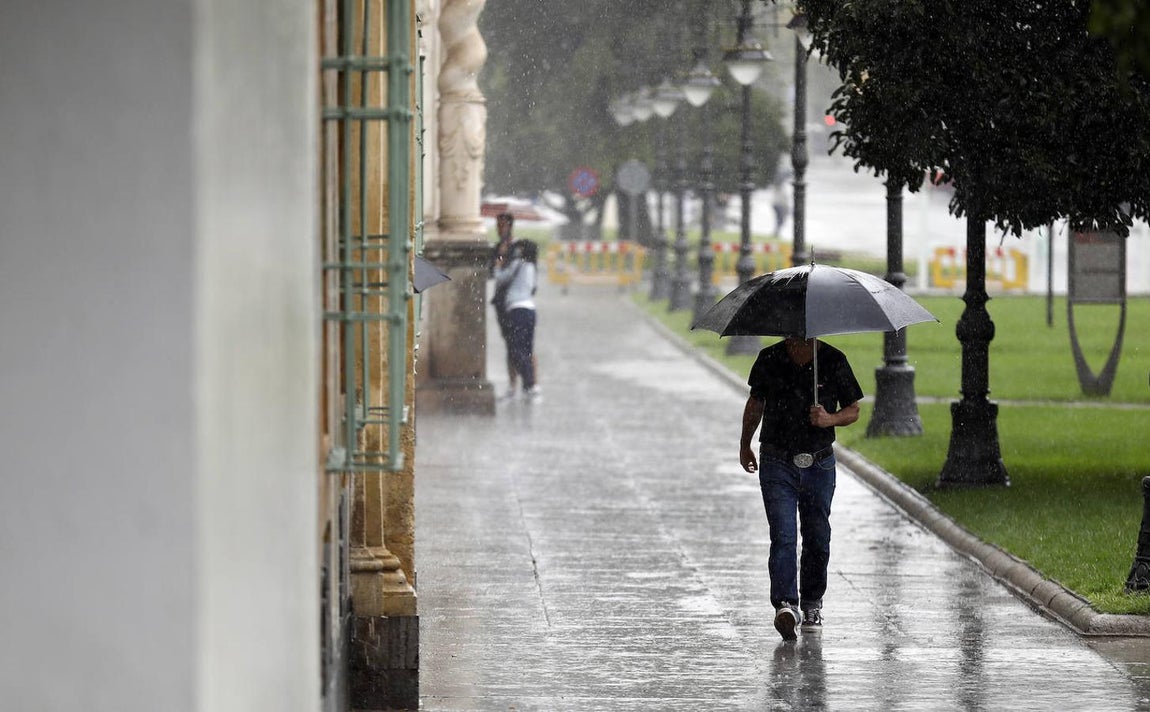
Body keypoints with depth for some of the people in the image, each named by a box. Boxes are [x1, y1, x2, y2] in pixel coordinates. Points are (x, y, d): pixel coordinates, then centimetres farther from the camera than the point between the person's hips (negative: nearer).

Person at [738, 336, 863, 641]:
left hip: (819, 464, 1)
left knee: (817, 538, 9)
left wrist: (830, 419, -17)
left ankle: (812, 603, 27)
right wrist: (745, 445, 24)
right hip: (777, 464, -1)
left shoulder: (833, 361, -4)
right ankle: (786, 605, -22)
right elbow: (755, 402, 15)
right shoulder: (769, 359, -2)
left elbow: (853, 410, 4)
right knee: (783, 537, -13)